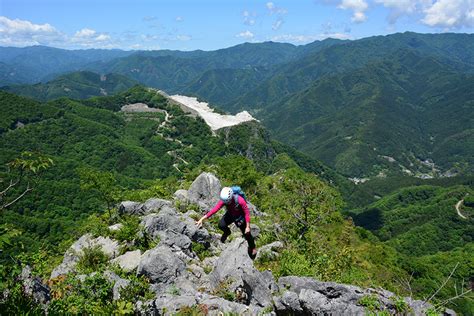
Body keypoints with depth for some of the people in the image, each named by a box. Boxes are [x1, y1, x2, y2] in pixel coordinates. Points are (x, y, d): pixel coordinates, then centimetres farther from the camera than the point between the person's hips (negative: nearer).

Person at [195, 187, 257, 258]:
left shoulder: (240, 200, -38)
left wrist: (247, 227, -23)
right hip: (230, 214, 3)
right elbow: (214, 209, -31)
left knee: (246, 233, 5)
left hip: (240, 216, -2)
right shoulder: (223, 200, -29)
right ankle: (227, 232, 14)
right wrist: (202, 219, -37)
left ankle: (252, 248, 37)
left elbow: (247, 213, -27)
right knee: (221, 225, -24)